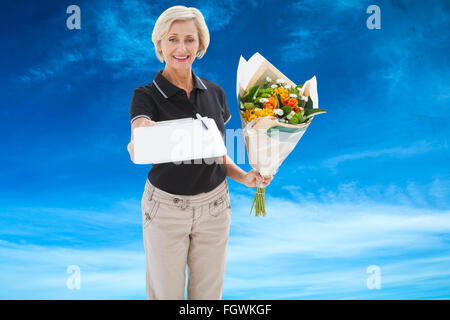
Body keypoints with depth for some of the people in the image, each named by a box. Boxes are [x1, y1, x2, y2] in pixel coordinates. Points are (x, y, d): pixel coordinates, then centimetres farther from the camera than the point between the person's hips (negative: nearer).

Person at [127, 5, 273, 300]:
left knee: (208, 293, 15)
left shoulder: (214, 93, 2)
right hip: (166, 207, -3)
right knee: (166, 293, 10)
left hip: (214, 206, 3)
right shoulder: (147, 95, -11)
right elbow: (137, 150, -30)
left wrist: (244, 176, -7)